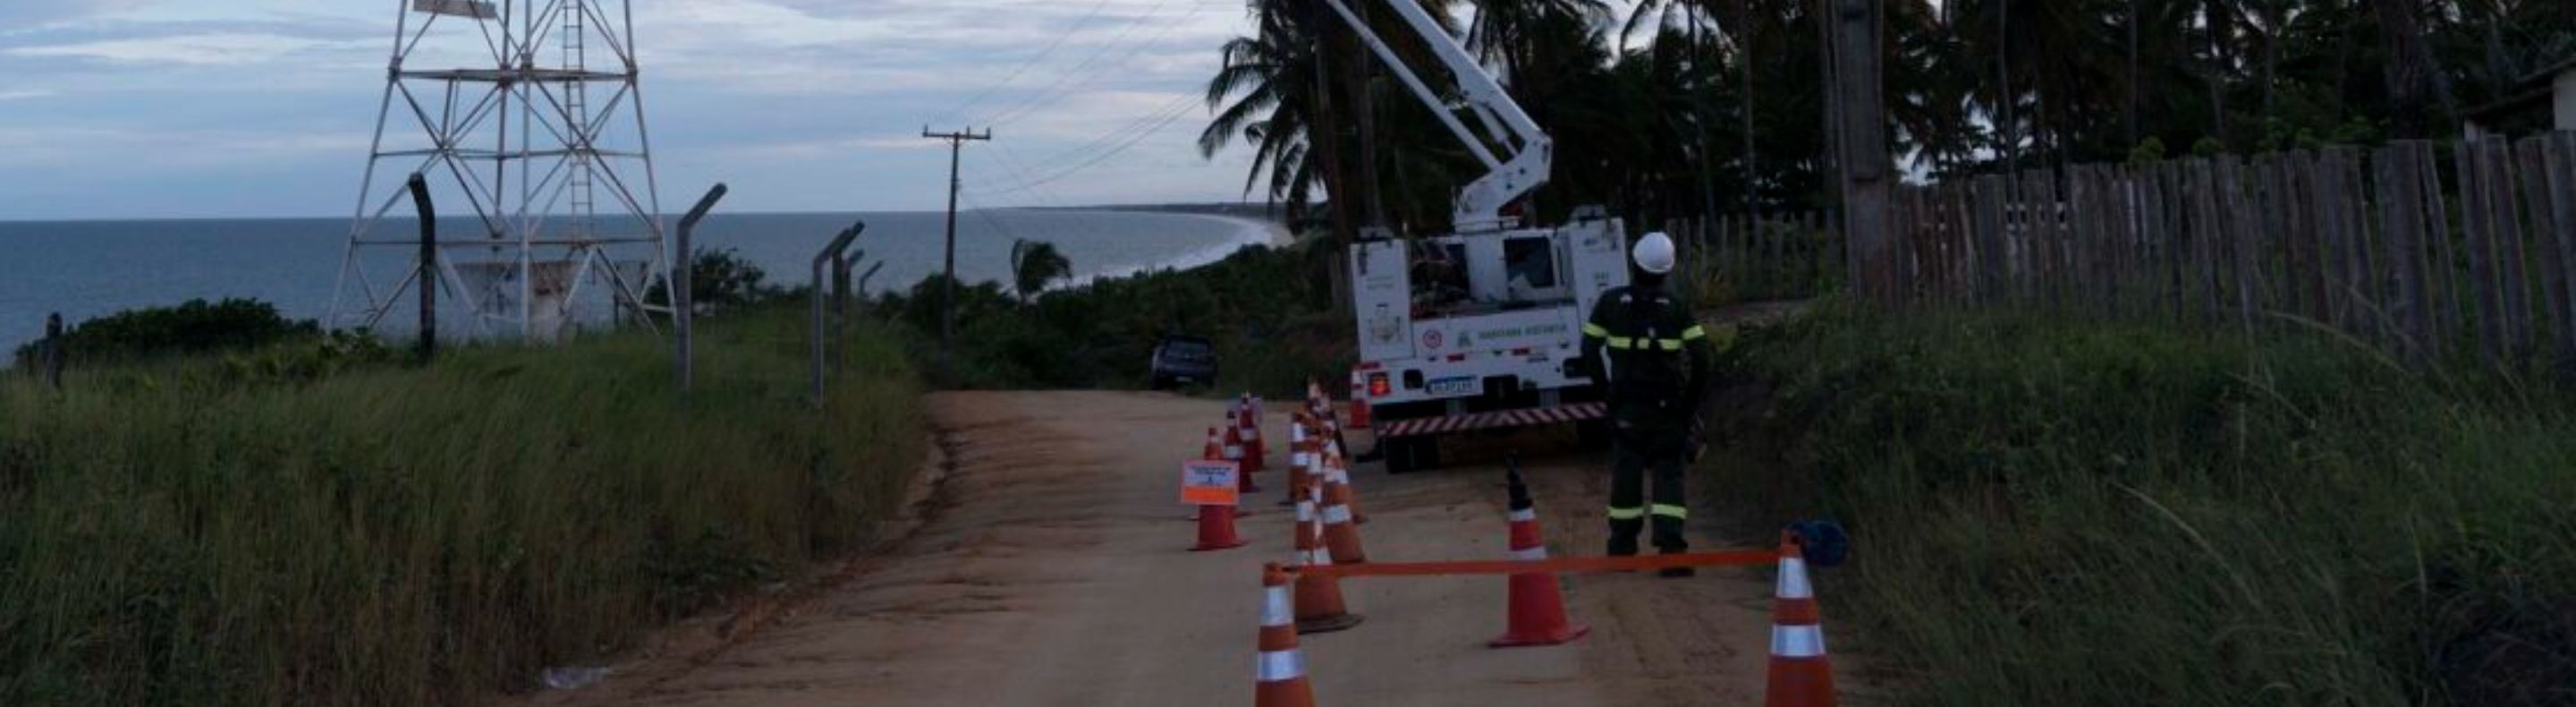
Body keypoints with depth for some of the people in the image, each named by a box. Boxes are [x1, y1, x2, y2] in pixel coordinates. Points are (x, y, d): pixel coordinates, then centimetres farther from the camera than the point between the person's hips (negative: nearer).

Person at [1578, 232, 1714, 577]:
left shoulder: (1610, 303, -2)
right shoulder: (1677, 309, -4)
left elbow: (1590, 349, 2)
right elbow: (1701, 357, -8)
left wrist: (1606, 387, 12)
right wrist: (1694, 398, 4)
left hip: (1626, 406, 1)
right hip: (1668, 406, -1)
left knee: (1626, 474, 10)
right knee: (1668, 474, 2)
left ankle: (1622, 549, 17)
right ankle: (1670, 547, -10)